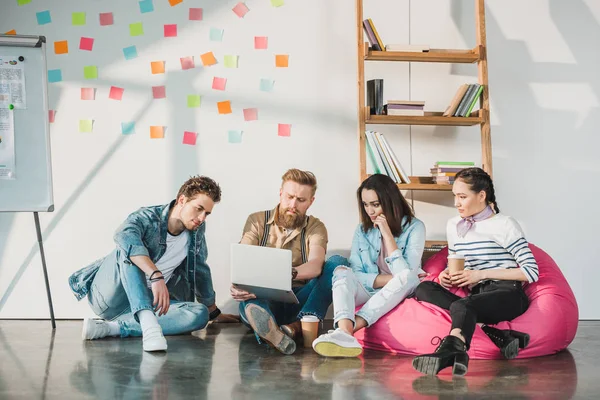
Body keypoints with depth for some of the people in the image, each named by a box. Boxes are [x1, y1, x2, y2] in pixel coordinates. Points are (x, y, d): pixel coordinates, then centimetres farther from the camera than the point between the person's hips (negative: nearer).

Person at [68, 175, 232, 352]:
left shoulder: (197, 230, 3)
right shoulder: (147, 218, -17)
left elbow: (200, 270, 18)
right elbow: (124, 236, -41)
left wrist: (213, 310, 27)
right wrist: (156, 276, -51)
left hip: (146, 302, 5)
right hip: (108, 298, -5)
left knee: (200, 314, -21)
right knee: (128, 247, -30)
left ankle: (109, 328, -29)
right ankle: (149, 323, -46)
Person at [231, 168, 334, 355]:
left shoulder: (315, 227, 7)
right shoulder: (257, 221, 8)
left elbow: (315, 266, -14)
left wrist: (290, 274, -38)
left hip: (299, 302, 1)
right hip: (263, 300, -1)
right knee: (249, 302, -36)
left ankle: (300, 326, -43)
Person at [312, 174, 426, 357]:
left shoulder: (414, 227, -5)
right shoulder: (362, 230, 5)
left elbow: (406, 273, -15)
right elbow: (355, 274, -3)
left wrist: (387, 234, -17)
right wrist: (393, 278, -15)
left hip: (399, 294, -2)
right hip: (368, 293, 2)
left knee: (408, 277, -34)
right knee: (342, 271, -25)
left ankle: (354, 325, -46)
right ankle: (344, 331, -54)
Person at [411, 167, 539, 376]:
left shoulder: (504, 225, -2)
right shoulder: (453, 226, 16)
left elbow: (532, 272, -6)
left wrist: (481, 274, -12)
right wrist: (447, 275, 1)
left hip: (508, 294, -6)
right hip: (477, 295, 7)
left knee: (461, 305, -37)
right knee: (424, 288, -20)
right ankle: (493, 332, -32)